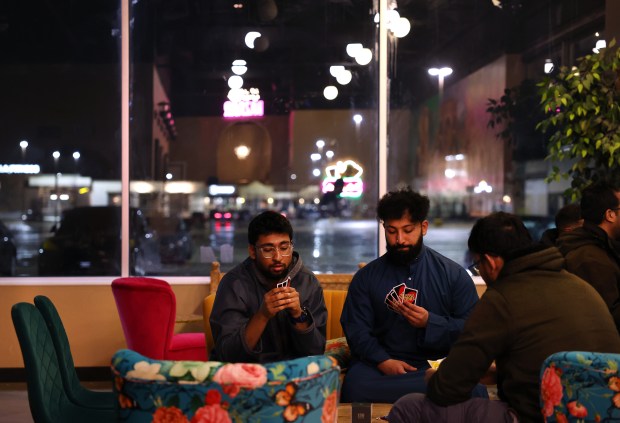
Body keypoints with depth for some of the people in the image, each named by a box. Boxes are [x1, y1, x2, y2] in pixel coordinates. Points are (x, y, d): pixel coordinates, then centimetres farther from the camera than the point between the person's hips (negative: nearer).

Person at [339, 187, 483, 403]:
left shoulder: (454, 274, 8)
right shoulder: (366, 277, 11)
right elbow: (356, 329, 4)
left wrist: (430, 323, -13)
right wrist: (382, 361, -14)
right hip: (380, 365, 0)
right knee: (354, 386, -35)